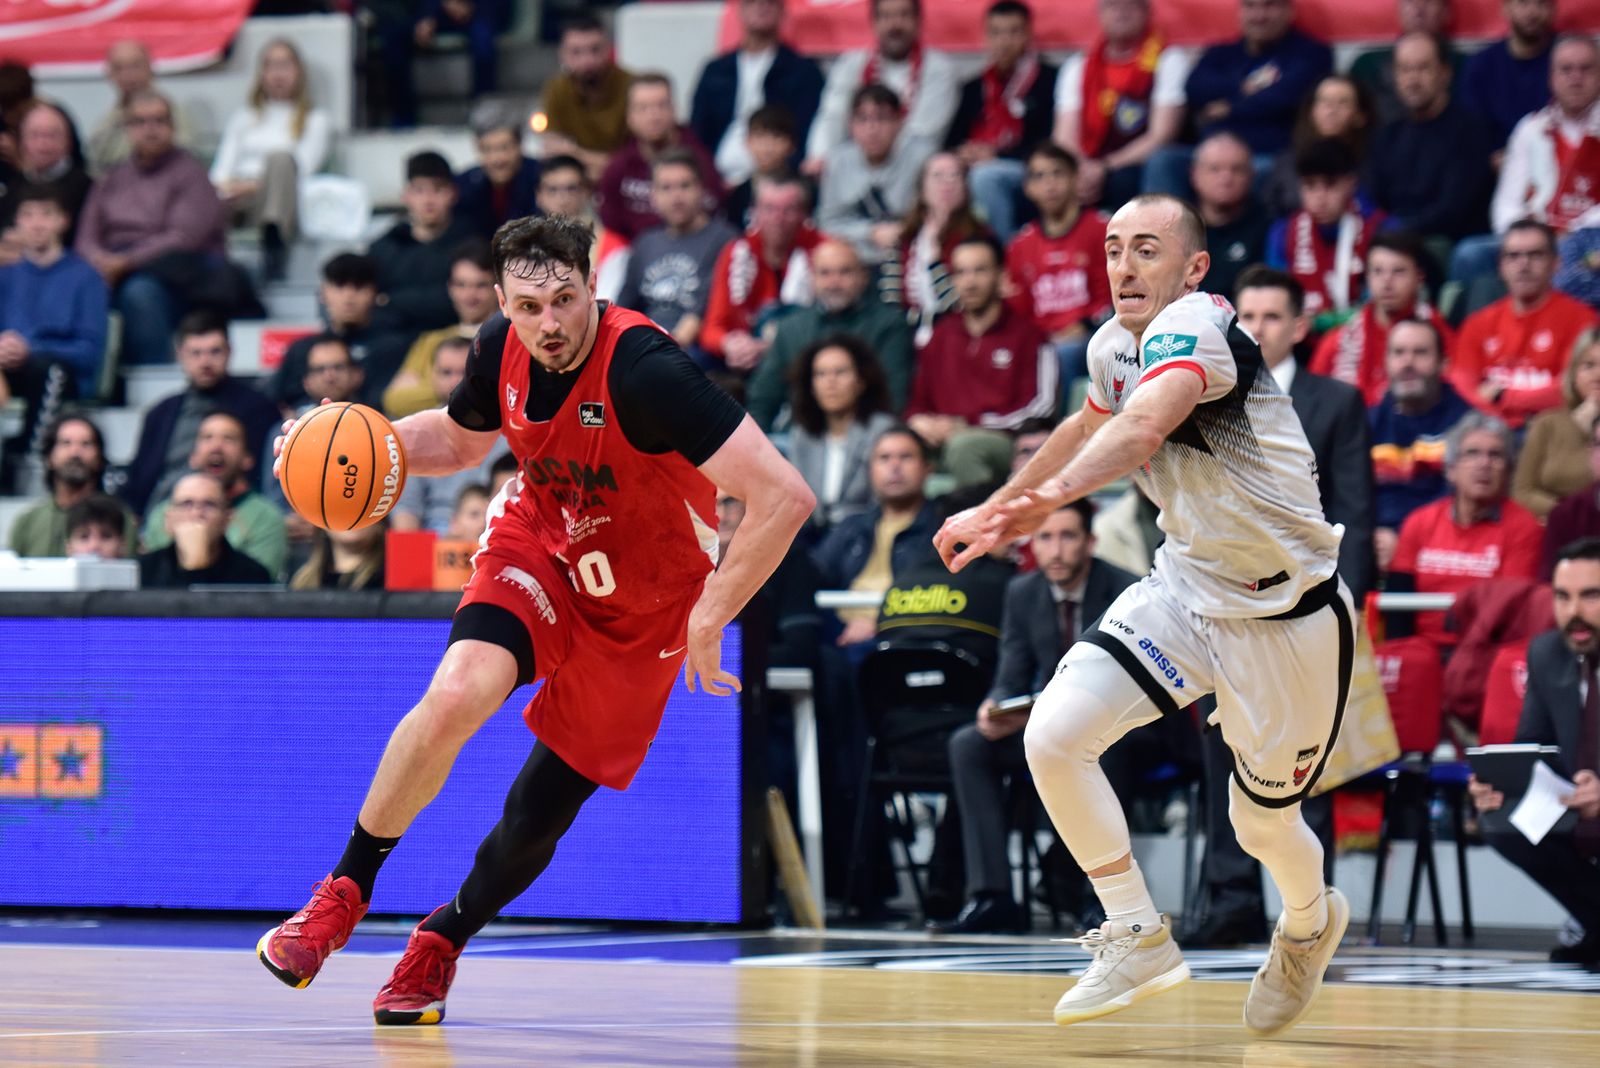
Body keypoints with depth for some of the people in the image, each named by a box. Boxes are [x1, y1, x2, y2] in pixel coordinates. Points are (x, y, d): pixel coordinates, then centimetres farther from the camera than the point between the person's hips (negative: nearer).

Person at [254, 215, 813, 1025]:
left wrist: (710, 618, -30)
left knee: (538, 816, 2)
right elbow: (458, 440, 12)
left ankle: (441, 940, 31)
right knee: (456, 694, -27)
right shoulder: (502, 350, -13)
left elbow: (783, 497, -34)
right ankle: (342, 897, -9)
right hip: (538, 547, 3)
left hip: (644, 600, -3)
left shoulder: (644, 371, -32)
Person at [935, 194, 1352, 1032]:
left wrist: (1054, 492, -64)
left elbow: (1146, 426, -46)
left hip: (1286, 610, -6)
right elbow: (1092, 425, 25)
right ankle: (1138, 939, -1)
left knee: (1264, 823, 10)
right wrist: (999, 506, 34)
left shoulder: (1195, 326, -25)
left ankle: (1310, 922, 46)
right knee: (1053, 736, -14)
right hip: (1187, 586, 7)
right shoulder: (1115, 345, 0)